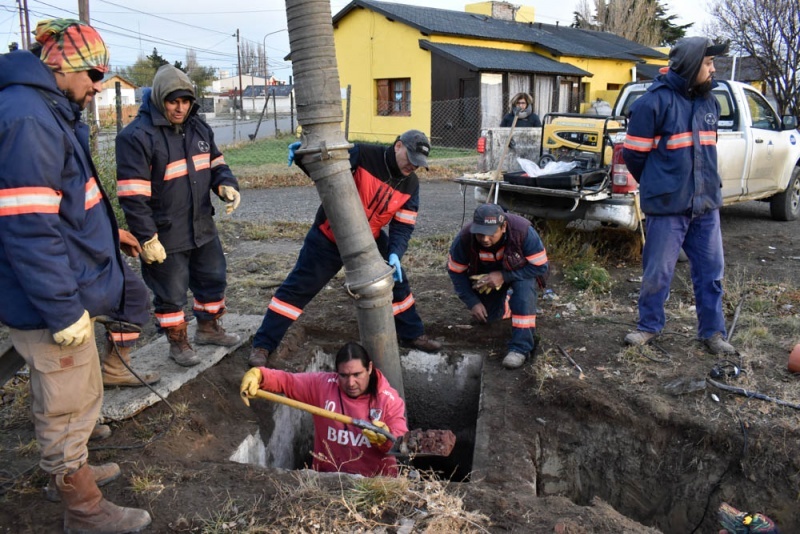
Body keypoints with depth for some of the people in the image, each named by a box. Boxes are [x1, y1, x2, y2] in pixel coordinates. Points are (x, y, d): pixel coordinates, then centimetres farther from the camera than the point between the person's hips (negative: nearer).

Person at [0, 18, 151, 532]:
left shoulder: (49, 112, 11)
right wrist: (63, 310, -24)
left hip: (65, 290, 10)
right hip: (48, 300, -10)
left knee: (64, 397, 25)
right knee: (71, 405, 5)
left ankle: (71, 469, 45)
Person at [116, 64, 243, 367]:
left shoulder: (199, 128, 5)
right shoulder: (137, 136, -18)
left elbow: (215, 164, 16)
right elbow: (132, 195, -19)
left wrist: (226, 184, -8)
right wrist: (146, 238, -20)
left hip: (203, 227, 7)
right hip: (165, 235, -7)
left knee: (213, 279, 20)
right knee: (171, 293, 8)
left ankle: (208, 328, 40)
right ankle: (178, 342, 27)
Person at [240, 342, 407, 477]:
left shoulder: (390, 400, -4)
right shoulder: (322, 385, 0)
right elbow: (285, 380, -3)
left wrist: (385, 440, -29)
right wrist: (256, 375, -22)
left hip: (375, 482, -1)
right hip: (326, 477, 2)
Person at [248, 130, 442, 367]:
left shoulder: (410, 184, -6)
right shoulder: (362, 155, -22)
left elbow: (403, 226, -5)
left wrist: (394, 254, -22)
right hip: (328, 237, -5)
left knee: (396, 281, 10)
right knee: (297, 288, -3)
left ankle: (413, 335, 31)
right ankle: (262, 345, 8)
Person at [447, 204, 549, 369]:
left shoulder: (523, 231, -38)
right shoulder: (465, 238, -31)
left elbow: (541, 266, -29)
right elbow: (456, 272, -14)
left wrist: (503, 276, -35)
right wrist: (472, 302, -17)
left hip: (521, 272, -3)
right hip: (487, 275, 3)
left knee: (524, 287, -34)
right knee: (487, 315, 3)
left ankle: (521, 347, -27)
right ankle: (505, 300, 38)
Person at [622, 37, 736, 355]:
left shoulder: (708, 101, 11)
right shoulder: (654, 101, -11)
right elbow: (634, 153, -5)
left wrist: (707, 184, 16)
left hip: (706, 204, 6)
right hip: (667, 207, -6)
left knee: (711, 271, 10)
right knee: (657, 272, 5)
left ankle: (713, 331, 24)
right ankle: (649, 326, 24)